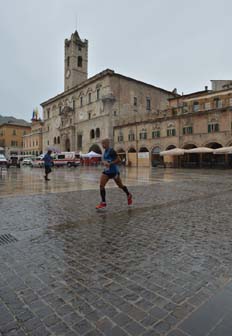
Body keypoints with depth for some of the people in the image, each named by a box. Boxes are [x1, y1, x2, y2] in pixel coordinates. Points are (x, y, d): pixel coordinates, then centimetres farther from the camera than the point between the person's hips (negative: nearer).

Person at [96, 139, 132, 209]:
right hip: (106, 171, 8)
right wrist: (104, 162, 1)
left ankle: (129, 195, 36)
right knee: (101, 185, -7)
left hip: (114, 171, -7)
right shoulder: (105, 151, 9)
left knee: (120, 186, 10)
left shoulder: (111, 151, -17)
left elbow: (118, 160, -21)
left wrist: (110, 164, -26)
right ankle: (103, 202, 2)